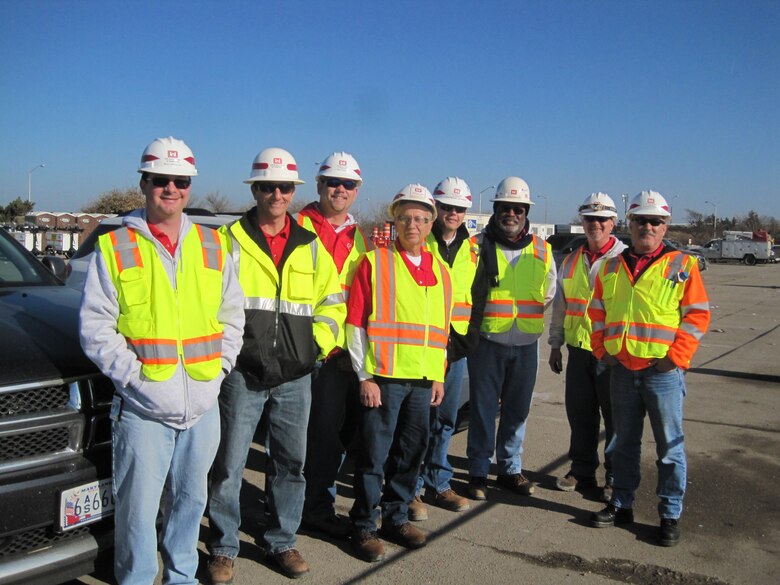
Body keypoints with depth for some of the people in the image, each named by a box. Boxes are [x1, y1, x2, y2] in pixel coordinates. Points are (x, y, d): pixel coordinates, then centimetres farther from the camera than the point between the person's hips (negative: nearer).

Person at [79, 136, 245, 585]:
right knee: (137, 509, 3)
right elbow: (95, 325, -4)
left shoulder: (214, 246, 8)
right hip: (143, 408, -3)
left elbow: (233, 314, 12)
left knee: (192, 499, 17)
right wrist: (132, 373, -13)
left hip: (203, 405, 4)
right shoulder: (115, 248, -1)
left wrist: (220, 365, 0)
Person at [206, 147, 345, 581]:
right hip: (243, 374, -3)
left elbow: (333, 303, 14)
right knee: (229, 465, 5)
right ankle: (224, 548, 23)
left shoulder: (311, 247, 10)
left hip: (295, 377, 3)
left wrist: (319, 343, 1)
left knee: (291, 463, 12)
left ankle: (282, 541, 29)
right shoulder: (230, 240, 1)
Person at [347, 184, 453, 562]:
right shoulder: (374, 263, -3)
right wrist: (365, 377, -11)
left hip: (423, 380, 5)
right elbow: (356, 324, -7)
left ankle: (396, 518, 30)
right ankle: (363, 526, 18)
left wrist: (439, 376, 12)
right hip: (383, 377, -5)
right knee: (374, 453, 2)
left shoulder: (440, 272, 12)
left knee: (411, 451, 13)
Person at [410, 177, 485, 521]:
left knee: (445, 419, 13)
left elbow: (478, 298, 13)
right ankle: (411, 488, 12)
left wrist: (471, 337, 5)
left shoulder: (472, 249, 11)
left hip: (456, 347, 5)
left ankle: (437, 484, 27)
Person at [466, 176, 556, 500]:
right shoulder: (479, 246, -3)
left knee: (517, 409, 12)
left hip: (526, 344, 3)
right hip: (487, 342, -3)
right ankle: (478, 472, 17)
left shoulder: (541, 251, 7)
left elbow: (550, 296, 19)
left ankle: (511, 470, 27)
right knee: (483, 408, 3)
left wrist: (532, 319, 9)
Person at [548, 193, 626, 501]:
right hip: (578, 349, 5)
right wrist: (555, 345, 16)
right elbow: (560, 305, 17)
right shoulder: (571, 261, 11)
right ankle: (582, 471, 28)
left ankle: (616, 478, 20)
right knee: (580, 414, 13)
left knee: (615, 417, 5)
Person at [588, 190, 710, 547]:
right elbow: (597, 312, 14)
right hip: (622, 370, 4)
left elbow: (697, 315, -5)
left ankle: (670, 515, 18)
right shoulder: (611, 267, 9)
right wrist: (602, 351, 5)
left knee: (670, 446, 5)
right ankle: (621, 505, 28)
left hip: (663, 371, -4)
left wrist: (676, 357, -11)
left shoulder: (683, 265, -2)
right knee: (624, 443, 15)